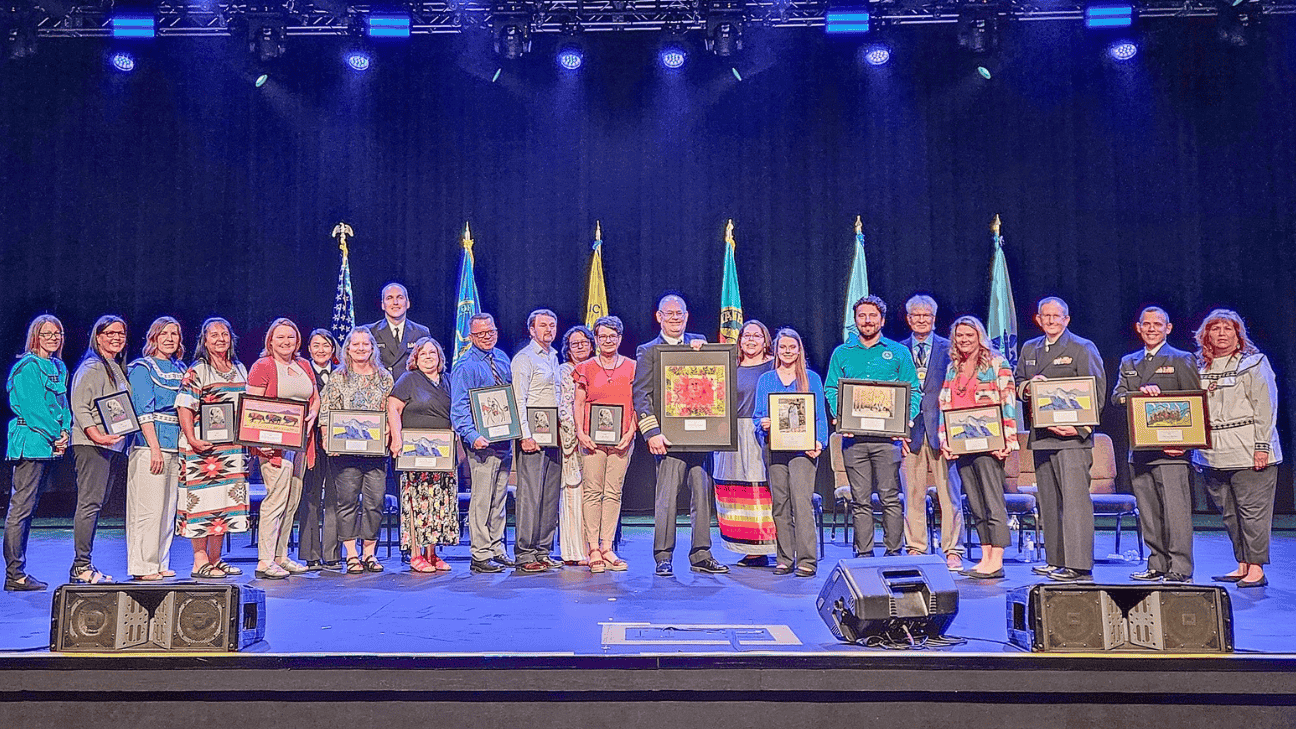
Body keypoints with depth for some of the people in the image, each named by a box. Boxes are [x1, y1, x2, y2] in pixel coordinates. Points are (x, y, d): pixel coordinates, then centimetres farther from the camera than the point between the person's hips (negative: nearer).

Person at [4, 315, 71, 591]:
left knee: (28, 508, 10)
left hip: (51, 445, 8)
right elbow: (32, 407, -14)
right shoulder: (27, 367, -8)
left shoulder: (59, 367, 17)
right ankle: (14, 575, -5)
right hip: (31, 442, -8)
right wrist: (55, 436, -12)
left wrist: (66, 431, 1)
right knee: (21, 508, -7)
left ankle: (18, 571, 15)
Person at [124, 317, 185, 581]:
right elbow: (143, 410, -10)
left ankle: (160, 563, 16)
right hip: (149, 443, -7)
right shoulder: (142, 368, -2)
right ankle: (142, 566, 0)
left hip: (176, 445, 7)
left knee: (168, 507, 9)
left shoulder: (180, 369, 17)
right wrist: (155, 447, -17)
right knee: (148, 508, -6)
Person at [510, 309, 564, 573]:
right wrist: (525, 435, -19)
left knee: (551, 496, 8)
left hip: (553, 437, 8)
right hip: (533, 437, -8)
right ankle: (524, 554, -4)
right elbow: (518, 400, -12)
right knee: (530, 495, -8)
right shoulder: (523, 359, -5)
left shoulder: (553, 357, 20)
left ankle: (543, 551, 14)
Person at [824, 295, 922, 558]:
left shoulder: (898, 352, 10)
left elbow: (913, 391, 7)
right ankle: (863, 553, 8)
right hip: (853, 436, 1)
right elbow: (831, 390, 11)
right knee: (860, 499, 3)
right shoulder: (842, 353, 14)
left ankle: (893, 551, 4)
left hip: (887, 435, -1)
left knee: (890, 497, -3)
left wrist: (905, 418, -9)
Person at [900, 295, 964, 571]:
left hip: (941, 428, -1)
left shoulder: (949, 349, 8)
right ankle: (915, 550, 12)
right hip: (910, 430, 1)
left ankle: (952, 552, 6)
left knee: (949, 493, 0)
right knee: (913, 494, 4)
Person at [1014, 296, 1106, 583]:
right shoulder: (1029, 349, 18)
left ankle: (1079, 564, -10)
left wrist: (1079, 427, -15)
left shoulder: (1083, 348, 0)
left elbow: (1097, 392, -5)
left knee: (1075, 498, -11)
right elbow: (1017, 383, 23)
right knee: (1048, 501, 10)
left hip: (1072, 435, -6)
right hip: (1041, 435, 6)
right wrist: (1027, 386, -2)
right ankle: (1056, 560, 18)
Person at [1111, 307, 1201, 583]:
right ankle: (1157, 566, 14)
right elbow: (1117, 396, 6)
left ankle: (1180, 569, -5)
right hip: (1139, 447, 5)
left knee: (1175, 509, -9)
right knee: (1148, 511, 7)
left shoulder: (1182, 360, 5)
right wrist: (1140, 393, -15)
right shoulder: (1128, 362, 18)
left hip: (1171, 447, -5)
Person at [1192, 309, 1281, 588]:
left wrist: (1262, 446, -12)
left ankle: (1256, 569, 2)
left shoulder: (1254, 363, 1)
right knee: (1229, 512, 8)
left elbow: (1266, 407, -5)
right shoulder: (1199, 368, 14)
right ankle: (1242, 566, 15)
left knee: (1252, 510, -4)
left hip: (1248, 452, -5)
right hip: (1213, 455, 5)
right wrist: (1193, 446, 10)